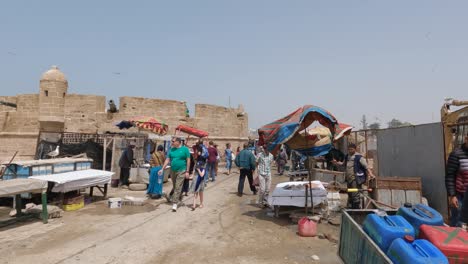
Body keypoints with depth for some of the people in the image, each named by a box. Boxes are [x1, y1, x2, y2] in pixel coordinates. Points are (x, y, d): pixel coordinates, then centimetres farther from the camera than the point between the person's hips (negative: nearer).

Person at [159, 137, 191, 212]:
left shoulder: (185, 149, -6)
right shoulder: (171, 150, 7)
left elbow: (188, 160, -6)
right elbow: (167, 160, 9)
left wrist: (187, 171, -9)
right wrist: (162, 169, 3)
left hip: (181, 171, -4)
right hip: (173, 171, 5)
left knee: (178, 187, -5)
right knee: (174, 187, 17)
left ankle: (175, 203, -3)